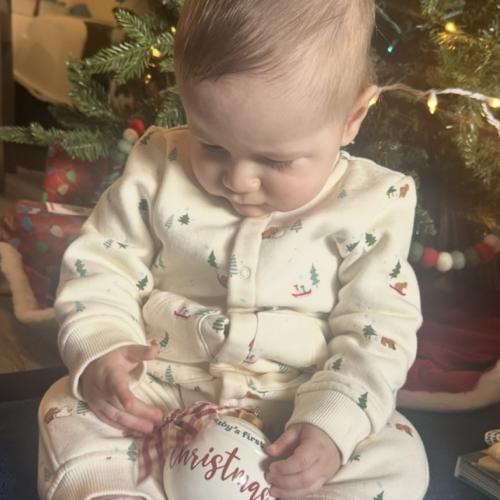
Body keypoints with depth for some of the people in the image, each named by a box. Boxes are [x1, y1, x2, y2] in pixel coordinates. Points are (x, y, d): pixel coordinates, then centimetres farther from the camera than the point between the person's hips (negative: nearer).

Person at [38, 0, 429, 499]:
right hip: (160, 392, 1)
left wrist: (332, 423, -21)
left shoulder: (372, 205, -10)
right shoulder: (158, 170, -7)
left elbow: (379, 328, -8)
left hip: (297, 411, 0)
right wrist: (98, 351, -17)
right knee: (70, 414, -20)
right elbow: (100, 266, 0)